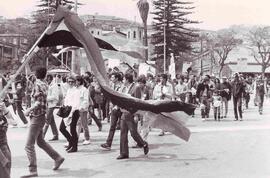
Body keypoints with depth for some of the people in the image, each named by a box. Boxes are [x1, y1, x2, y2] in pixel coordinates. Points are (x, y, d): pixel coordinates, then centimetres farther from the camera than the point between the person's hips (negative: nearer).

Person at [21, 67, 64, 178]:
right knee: (40, 142, 22)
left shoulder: (38, 85, -15)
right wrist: (31, 110, 12)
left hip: (37, 117, -9)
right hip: (39, 117, 9)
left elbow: (39, 103, -23)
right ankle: (58, 158, 30)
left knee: (29, 145, -6)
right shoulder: (44, 85, 11)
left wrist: (29, 110, -13)